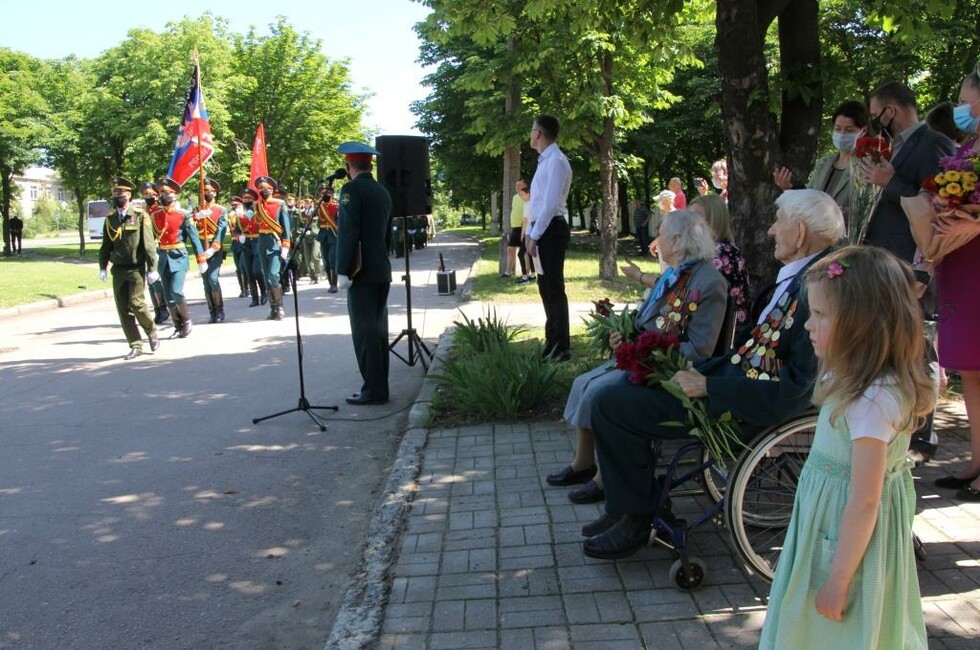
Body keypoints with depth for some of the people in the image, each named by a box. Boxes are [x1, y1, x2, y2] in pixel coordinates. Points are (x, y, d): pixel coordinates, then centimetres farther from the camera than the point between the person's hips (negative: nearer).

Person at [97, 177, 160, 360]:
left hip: (136, 268, -5)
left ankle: (152, 333, 12)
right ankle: (136, 346, 11)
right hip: (118, 270, 5)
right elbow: (106, 245, 14)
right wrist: (102, 267, 7)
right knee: (123, 309, 3)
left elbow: (149, 244, -7)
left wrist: (152, 268, -10)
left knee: (136, 302, -15)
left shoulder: (140, 216, -4)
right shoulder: (110, 219, 9)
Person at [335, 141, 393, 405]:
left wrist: (343, 271, -15)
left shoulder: (352, 189, -11)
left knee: (365, 331, -5)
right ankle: (379, 386, 17)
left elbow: (348, 232, -17)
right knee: (378, 329, 12)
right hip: (383, 271, 8)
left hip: (362, 272, -8)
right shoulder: (382, 191, 13)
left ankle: (373, 389, -4)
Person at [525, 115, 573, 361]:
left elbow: (551, 204, -20)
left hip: (551, 230, -10)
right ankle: (553, 342, 23)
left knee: (554, 288, -6)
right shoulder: (544, 160, 17)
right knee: (546, 287, 14)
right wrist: (530, 233, 15)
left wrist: (534, 236, -19)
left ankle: (561, 348, 0)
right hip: (543, 230, 10)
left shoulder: (555, 161, -13)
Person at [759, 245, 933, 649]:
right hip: (831, 523, 9)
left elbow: (864, 500, -25)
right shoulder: (861, 381, 1)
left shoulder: (871, 401, -28)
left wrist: (838, 580, -19)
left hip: (849, 537, -9)